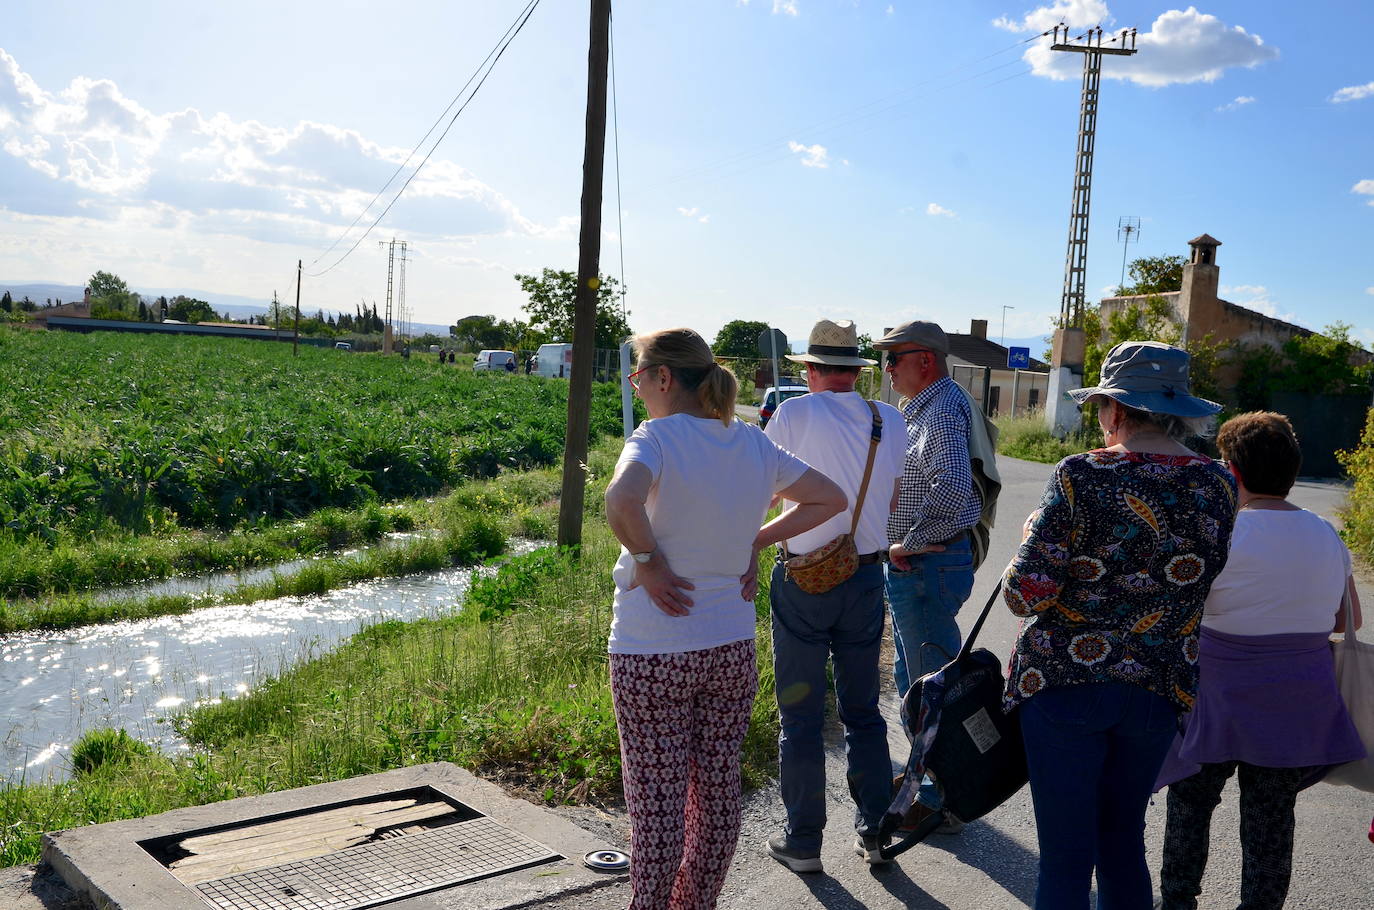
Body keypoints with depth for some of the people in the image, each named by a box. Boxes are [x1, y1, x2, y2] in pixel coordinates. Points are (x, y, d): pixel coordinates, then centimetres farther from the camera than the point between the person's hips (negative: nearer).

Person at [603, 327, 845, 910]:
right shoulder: (753, 444, 4)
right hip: (731, 648, 6)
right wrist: (753, 543, 8)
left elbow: (621, 500, -35)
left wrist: (649, 561, -19)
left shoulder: (656, 437, -14)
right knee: (717, 791, 16)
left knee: (657, 800, 5)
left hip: (652, 653, -6)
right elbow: (831, 498, 12)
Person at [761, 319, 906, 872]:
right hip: (867, 578, 4)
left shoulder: (794, 416, -12)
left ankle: (803, 842, 15)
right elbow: (892, 503, 9)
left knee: (800, 717, 7)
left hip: (803, 581, -3)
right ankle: (875, 830, 23)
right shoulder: (890, 422, 1)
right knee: (862, 711, 18)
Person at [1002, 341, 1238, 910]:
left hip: (1066, 680, -5)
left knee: (1065, 856, 5)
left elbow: (1026, 595, -17)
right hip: (1159, 689, 5)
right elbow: (1203, 587, 11)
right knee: (1124, 843, 21)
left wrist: (1035, 533, 1)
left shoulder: (1082, 476, -16)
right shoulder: (1218, 484, -1)